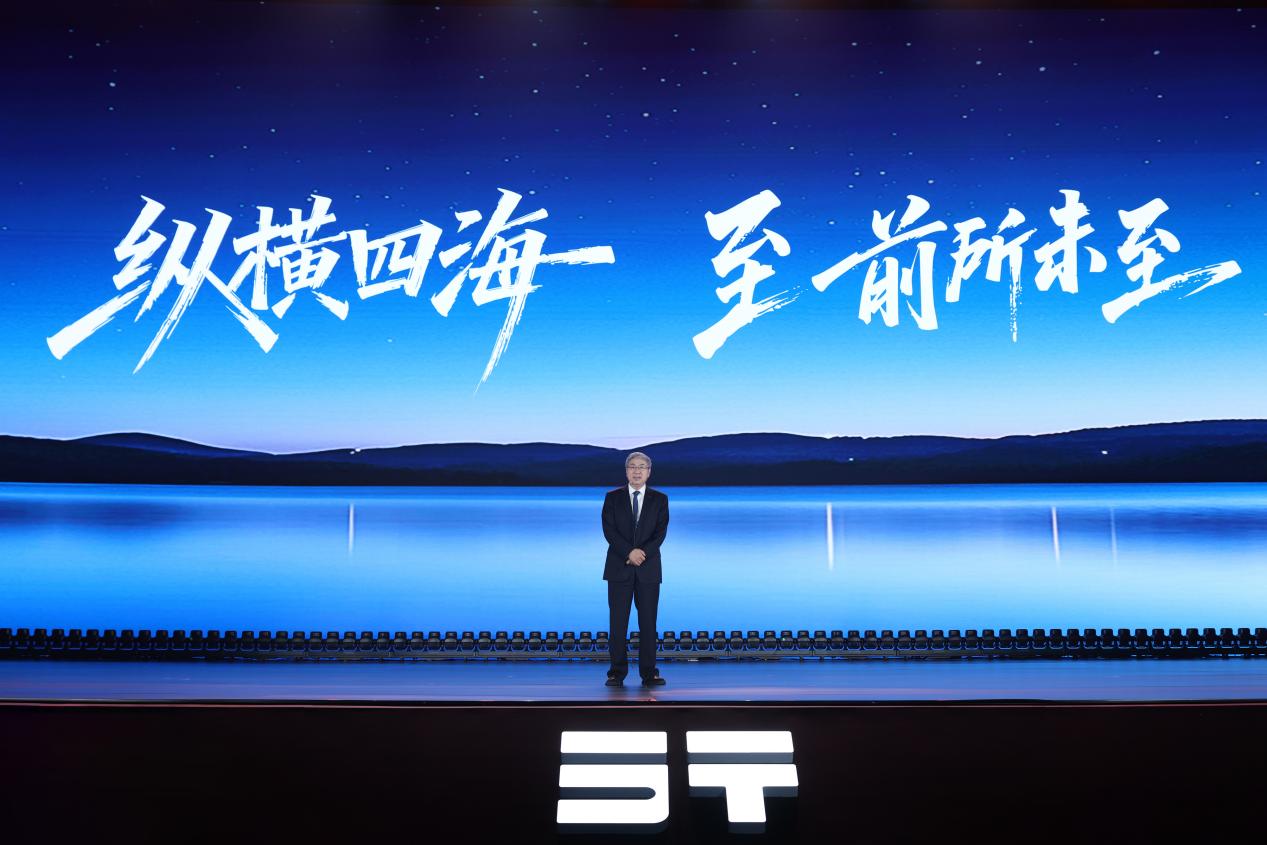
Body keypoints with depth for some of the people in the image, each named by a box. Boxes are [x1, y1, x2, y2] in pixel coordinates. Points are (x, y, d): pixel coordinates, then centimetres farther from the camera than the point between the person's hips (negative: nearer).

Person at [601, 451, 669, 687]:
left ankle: (649, 673, 8)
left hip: (648, 568, 1)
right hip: (619, 568, 0)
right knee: (618, 622, 0)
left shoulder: (660, 499, 7)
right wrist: (629, 552, -16)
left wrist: (643, 553, -16)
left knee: (648, 622, 2)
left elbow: (660, 532, -2)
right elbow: (609, 530, -4)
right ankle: (617, 672, 7)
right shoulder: (613, 497, 6)